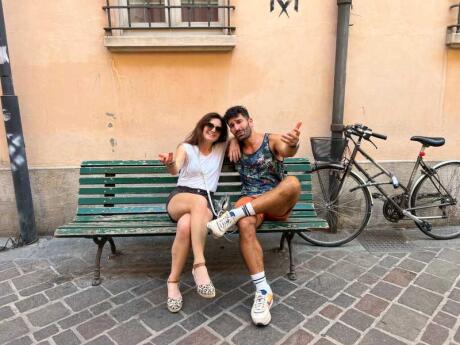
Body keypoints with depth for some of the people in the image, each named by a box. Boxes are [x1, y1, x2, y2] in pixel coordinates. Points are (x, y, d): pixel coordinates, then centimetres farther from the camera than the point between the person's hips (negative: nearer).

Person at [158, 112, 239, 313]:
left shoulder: (221, 148, 17)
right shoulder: (186, 148, 8)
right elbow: (175, 170, -11)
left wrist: (235, 141, 4)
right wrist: (170, 163, -36)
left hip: (205, 203, 2)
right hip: (180, 198, -1)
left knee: (185, 225, -37)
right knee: (200, 200, -40)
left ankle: (173, 281, -25)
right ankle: (199, 264, -39)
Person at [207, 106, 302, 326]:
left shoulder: (273, 140, 0)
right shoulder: (236, 147, 14)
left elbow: (287, 151, -22)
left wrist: (293, 144, -47)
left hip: (277, 203, -1)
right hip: (250, 201, 2)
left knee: (292, 183, -35)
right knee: (245, 225, -34)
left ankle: (233, 215, -32)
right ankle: (263, 291, -30)